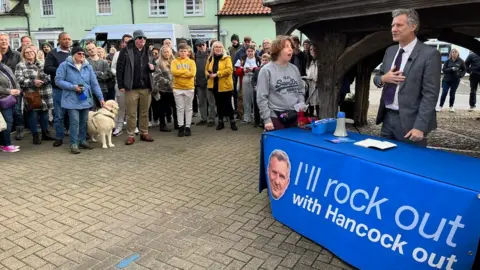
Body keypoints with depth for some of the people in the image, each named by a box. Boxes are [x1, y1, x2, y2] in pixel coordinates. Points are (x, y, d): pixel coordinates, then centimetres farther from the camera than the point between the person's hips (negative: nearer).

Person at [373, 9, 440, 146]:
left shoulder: (429, 54, -10)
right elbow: (377, 78, 17)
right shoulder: (390, 51, 10)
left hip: (409, 122, -6)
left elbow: (430, 94, -14)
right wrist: (383, 78, -7)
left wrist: (420, 127, -20)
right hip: (387, 118, 6)